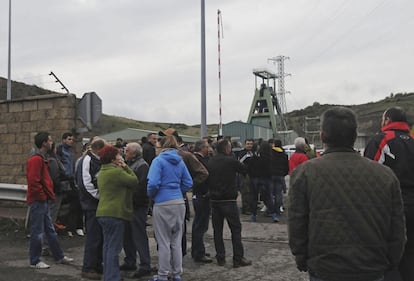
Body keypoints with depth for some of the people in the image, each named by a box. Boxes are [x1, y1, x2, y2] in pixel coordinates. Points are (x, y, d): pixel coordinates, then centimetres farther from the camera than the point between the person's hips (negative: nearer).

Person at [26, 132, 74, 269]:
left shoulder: (42, 159, 15)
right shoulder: (36, 159, -17)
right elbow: (33, 182, -23)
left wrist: (49, 195, 12)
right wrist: (43, 196, -15)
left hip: (44, 201, 10)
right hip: (38, 201, -10)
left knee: (50, 230, 15)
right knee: (37, 232, 0)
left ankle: (59, 256, 24)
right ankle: (35, 261, 11)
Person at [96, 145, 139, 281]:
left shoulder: (101, 172, 14)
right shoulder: (117, 171, -16)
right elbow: (134, 181, -9)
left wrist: (123, 167, 9)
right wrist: (125, 167, -1)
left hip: (103, 213, 9)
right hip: (115, 213, -9)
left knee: (107, 245, 16)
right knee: (114, 248, -4)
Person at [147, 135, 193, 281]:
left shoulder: (159, 160, -8)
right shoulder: (180, 161, 10)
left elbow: (153, 183, -17)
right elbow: (188, 183, 10)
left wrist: (151, 195, 1)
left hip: (163, 204, -5)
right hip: (179, 203, 6)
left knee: (163, 242, 3)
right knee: (176, 241, 13)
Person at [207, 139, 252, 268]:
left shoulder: (210, 162, 6)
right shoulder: (230, 160, -11)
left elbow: (207, 179, 10)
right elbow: (245, 170, 0)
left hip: (214, 200, 6)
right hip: (228, 200, -5)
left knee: (217, 230, 11)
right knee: (236, 229, 2)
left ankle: (220, 258, 15)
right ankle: (238, 258, 3)